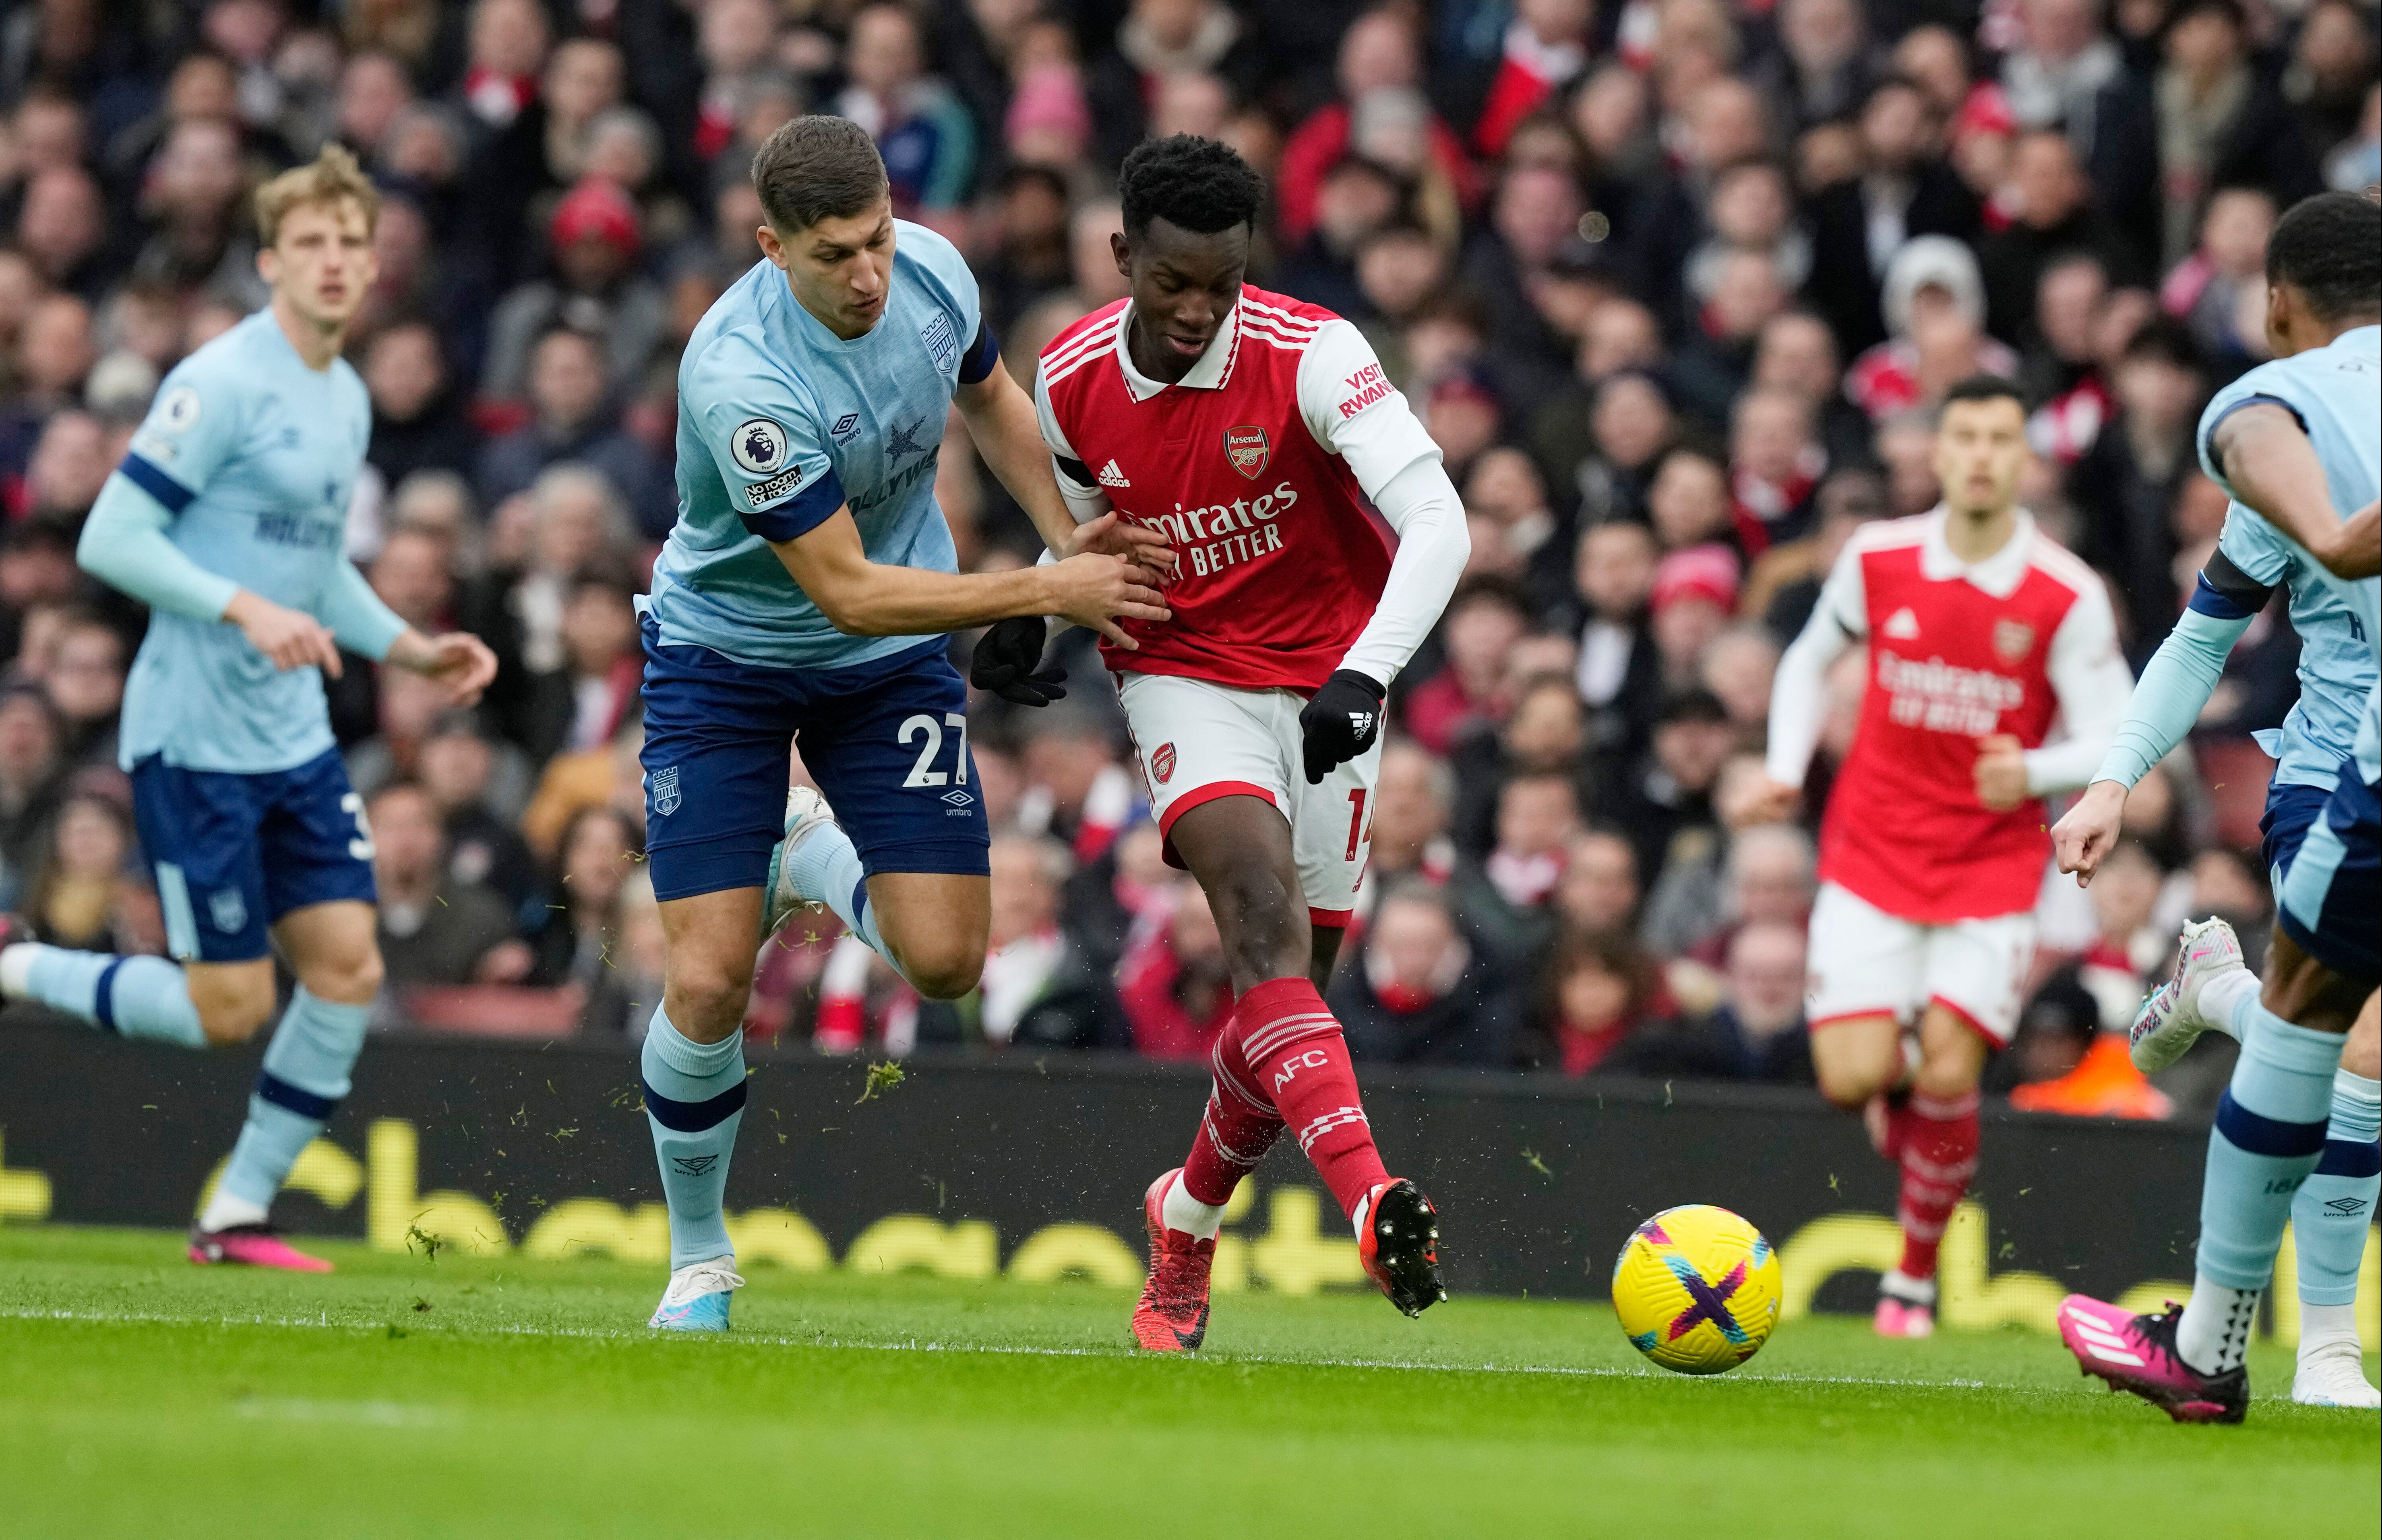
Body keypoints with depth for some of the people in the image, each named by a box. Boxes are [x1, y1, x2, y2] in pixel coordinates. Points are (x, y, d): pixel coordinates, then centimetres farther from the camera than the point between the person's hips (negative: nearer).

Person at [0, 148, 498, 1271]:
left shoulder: (348, 400, 12)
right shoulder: (221, 383, -14)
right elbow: (111, 538, -18)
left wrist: (411, 649, 15)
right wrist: (248, 609, -26)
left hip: (294, 737, 8)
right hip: (195, 741, -8)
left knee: (348, 968, -1)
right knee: (228, 1008, -7)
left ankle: (239, 1214, 11)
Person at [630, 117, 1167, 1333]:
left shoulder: (933, 271, -16)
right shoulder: (741, 378, -34)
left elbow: (989, 398, 10)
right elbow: (850, 591, -29)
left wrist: (1073, 545, 0)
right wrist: (1044, 593, -28)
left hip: (892, 665, 4)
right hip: (724, 653, -4)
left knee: (944, 961, -9)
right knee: (707, 983, -12)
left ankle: (811, 859, 26)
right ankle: (698, 1256, 13)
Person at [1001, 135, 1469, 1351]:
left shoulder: (1310, 355, -19)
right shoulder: (1072, 380, -6)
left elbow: (1436, 521, -27)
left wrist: (1365, 675, -40)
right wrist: (1032, 612, -2)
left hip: (1324, 685, 0)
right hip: (1182, 677, 0)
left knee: (1291, 983, 3)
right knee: (1260, 897, -27)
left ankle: (1189, 1218, 33)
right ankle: (1373, 1203, -45)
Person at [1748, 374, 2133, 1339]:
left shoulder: (2068, 597, -11)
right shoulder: (1877, 559, -3)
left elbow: (2115, 742, -9)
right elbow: (1811, 659, 16)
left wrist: (2035, 771, -29)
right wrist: (1787, 770, 4)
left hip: (1993, 868, -1)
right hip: (1872, 852, 1)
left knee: (1946, 1076, -12)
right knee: (1853, 1078, -12)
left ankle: (1916, 1276, 10)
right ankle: (1895, 1093, 27)